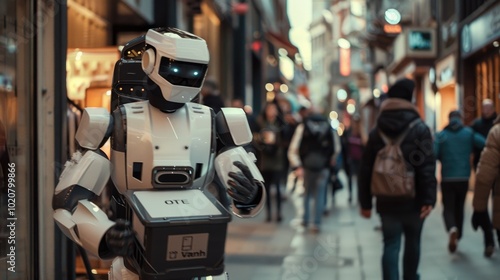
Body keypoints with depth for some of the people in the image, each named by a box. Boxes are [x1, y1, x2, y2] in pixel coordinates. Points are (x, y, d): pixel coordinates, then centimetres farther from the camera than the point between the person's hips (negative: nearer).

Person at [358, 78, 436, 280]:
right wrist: (429, 198, -16)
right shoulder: (420, 129, -7)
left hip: (387, 201, 2)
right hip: (413, 200, -2)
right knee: (412, 243, 17)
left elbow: (366, 170, 5)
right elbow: (427, 166, -16)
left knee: (391, 245, 3)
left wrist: (365, 202, 9)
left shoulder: (377, 132, 5)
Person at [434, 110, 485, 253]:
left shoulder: (441, 135, -2)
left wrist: (443, 160, 8)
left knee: (448, 208, 3)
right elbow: (485, 144, -12)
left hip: (447, 178, -1)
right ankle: (456, 238, 22)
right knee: (459, 208, 17)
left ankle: (452, 229, -27)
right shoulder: (469, 133, 1)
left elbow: (433, 154, -12)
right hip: (464, 178, 2)